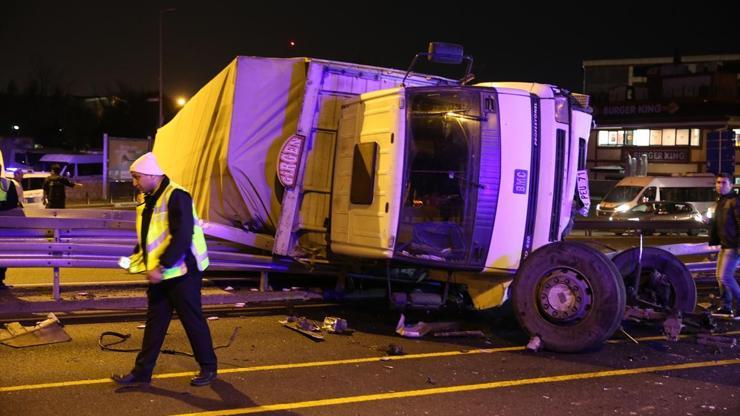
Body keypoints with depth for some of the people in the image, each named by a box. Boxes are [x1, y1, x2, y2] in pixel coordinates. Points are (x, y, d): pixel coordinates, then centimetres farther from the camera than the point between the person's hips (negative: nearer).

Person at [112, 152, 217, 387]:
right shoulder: (148, 201, 12)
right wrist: (134, 261, 8)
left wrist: (161, 266, -25)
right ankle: (142, 372, 19)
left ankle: (208, 367, 18)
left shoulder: (176, 196, -17)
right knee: (154, 323, 12)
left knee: (193, 321, 3)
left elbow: (182, 237, -25)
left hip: (182, 272, -9)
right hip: (159, 275, 9)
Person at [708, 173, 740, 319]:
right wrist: (713, 241, 18)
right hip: (724, 245, 10)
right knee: (720, 276, 12)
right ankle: (725, 307, 19)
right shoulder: (720, 202, 17)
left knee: (725, 276, -12)